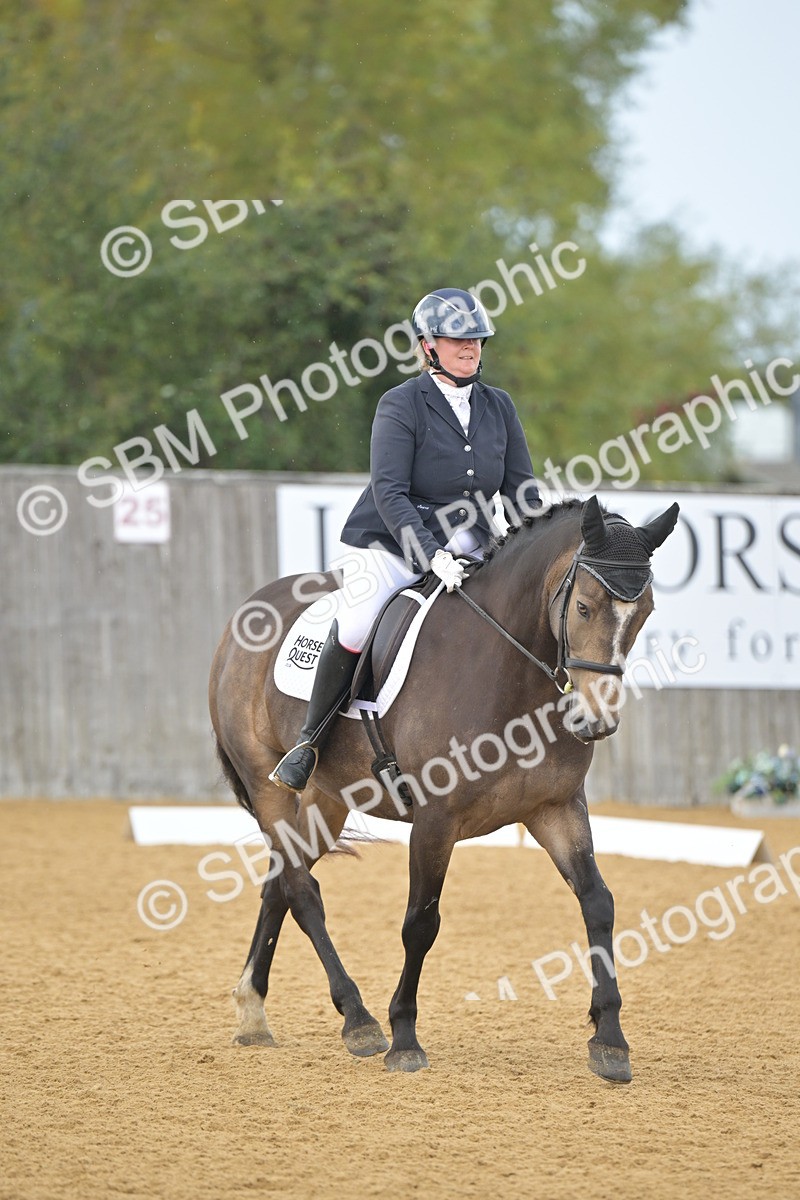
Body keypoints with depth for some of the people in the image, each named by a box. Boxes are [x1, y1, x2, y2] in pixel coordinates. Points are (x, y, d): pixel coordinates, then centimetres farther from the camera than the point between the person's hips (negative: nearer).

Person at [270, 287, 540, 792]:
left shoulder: (499, 406, 8)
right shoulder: (402, 404, -8)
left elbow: (521, 488, 10)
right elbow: (389, 492, -17)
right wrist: (432, 555, -29)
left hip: (466, 551, 5)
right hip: (390, 546, -5)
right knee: (355, 627, -28)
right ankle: (309, 741, -11)